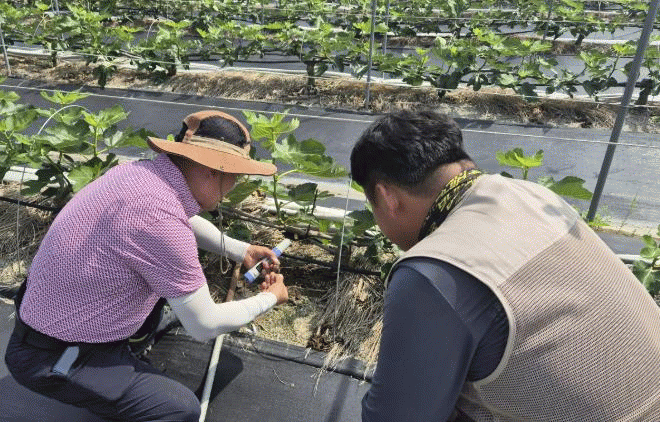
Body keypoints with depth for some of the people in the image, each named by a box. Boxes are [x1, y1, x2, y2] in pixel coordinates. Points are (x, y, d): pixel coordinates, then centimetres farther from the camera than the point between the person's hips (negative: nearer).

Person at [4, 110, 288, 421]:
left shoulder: (142, 171, -9)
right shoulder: (159, 217, -35)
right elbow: (204, 327, -22)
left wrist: (241, 251, 14)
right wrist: (268, 299, -7)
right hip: (52, 359, -8)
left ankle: (135, 332, 29)